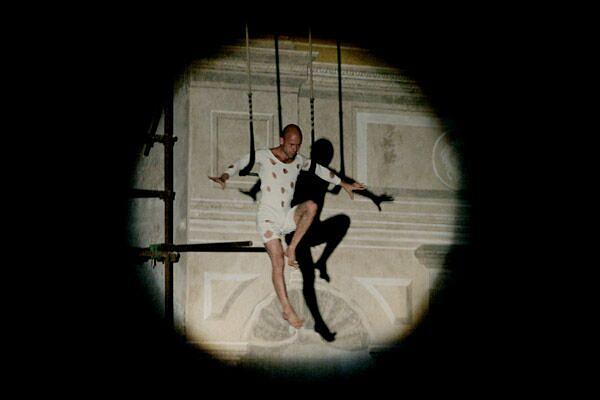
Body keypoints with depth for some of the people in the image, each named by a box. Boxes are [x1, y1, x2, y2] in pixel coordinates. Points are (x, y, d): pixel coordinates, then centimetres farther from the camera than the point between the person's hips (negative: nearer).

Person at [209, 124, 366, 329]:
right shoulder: (264, 156, -4)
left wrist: (344, 184, 27)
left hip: (288, 217, 5)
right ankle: (287, 310, -15)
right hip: (268, 217, -5)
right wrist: (224, 177, -31)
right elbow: (240, 163, -12)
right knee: (278, 262, -16)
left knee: (311, 205, -27)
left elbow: (320, 171, 24)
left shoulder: (299, 160, 10)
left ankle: (291, 248, -17)